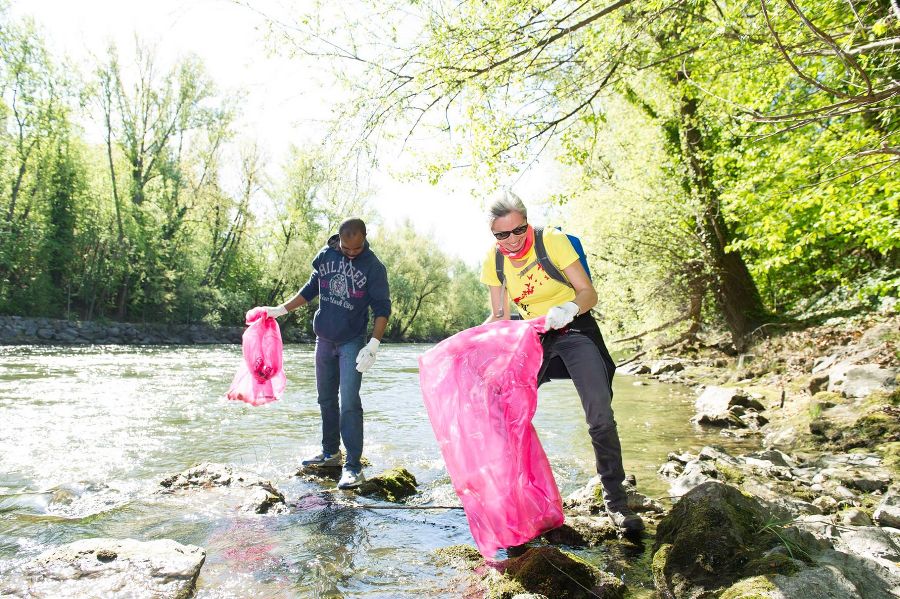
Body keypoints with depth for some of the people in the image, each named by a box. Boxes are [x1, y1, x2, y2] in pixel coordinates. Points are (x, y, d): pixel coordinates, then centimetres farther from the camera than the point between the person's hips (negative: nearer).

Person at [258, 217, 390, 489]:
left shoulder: (373, 266, -12)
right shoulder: (326, 255, 0)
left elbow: (382, 307, -11)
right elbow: (310, 289, 14)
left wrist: (374, 344, -20)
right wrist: (282, 309, 9)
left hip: (352, 343, -5)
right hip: (324, 339, 5)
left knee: (349, 402, -12)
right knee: (326, 399, 14)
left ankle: (353, 466, -6)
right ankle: (330, 452, 30)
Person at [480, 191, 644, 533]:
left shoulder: (551, 241, -17)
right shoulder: (493, 262, -6)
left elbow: (588, 292, -18)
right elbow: (499, 316, 0)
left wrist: (571, 307, -40)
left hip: (574, 331, -4)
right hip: (533, 337, 4)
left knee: (600, 418, -15)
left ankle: (615, 501, 2)